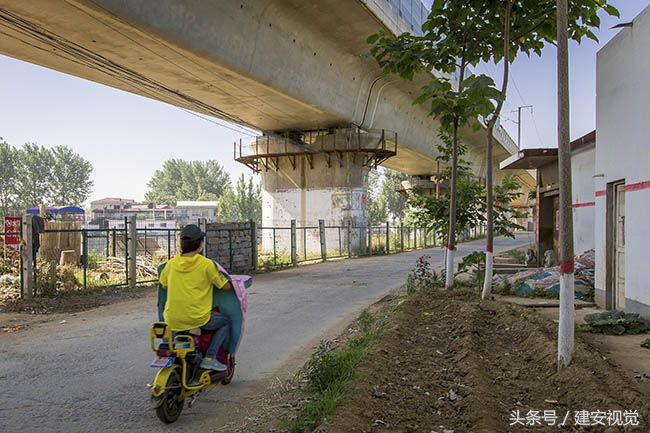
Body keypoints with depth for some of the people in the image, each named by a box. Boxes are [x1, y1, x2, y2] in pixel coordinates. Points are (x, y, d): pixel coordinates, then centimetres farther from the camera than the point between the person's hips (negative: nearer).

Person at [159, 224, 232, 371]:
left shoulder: (171, 264, 4)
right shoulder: (206, 264, -8)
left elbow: (163, 284, 19)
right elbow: (226, 286, -4)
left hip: (172, 320, 5)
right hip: (198, 319, -4)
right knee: (226, 321, 20)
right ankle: (209, 358, 7)